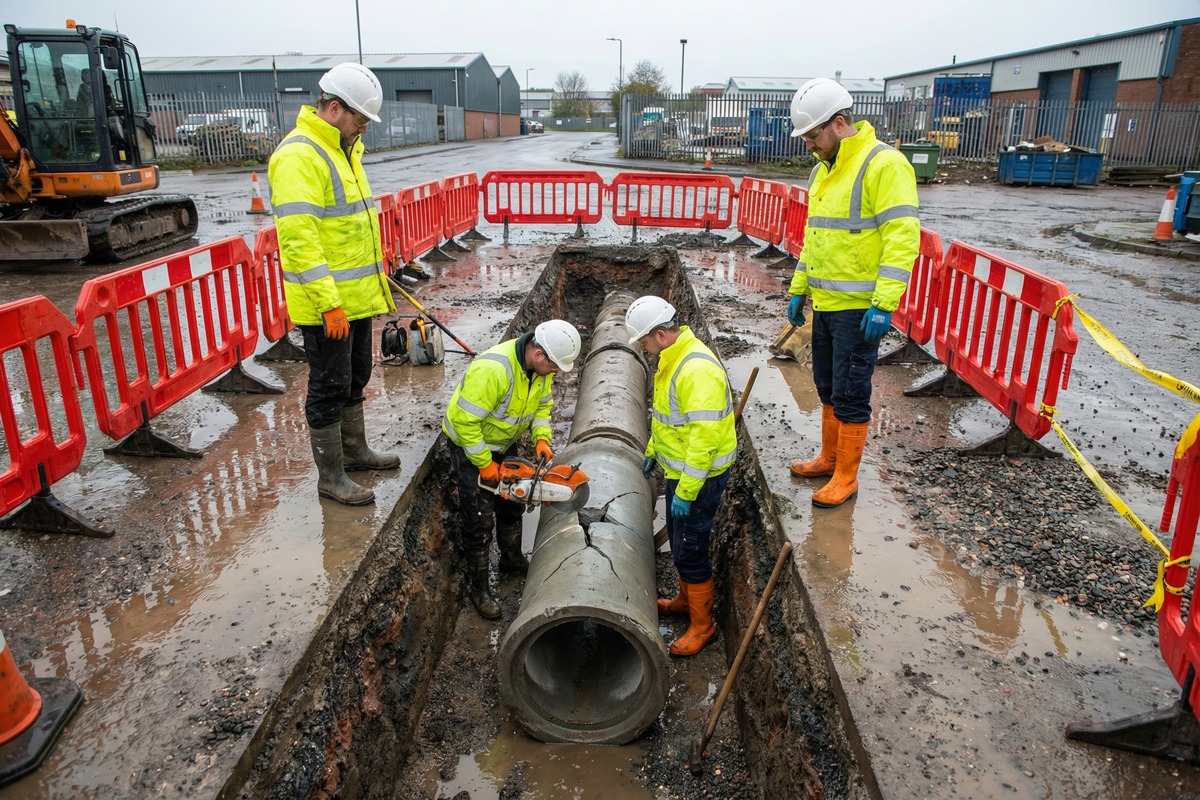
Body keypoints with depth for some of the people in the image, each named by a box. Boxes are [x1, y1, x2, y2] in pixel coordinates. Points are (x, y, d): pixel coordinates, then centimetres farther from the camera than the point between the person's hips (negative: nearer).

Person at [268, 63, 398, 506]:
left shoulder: (342, 150, 15)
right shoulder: (298, 156, -18)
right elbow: (298, 238, -25)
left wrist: (377, 280, 22)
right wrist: (328, 303, -28)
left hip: (356, 297, 10)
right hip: (326, 303, -10)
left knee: (355, 377, 21)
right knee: (329, 387, 1)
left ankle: (354, 450, 38)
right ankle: (330, 476, 14)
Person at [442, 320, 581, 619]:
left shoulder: (542, 365, -13)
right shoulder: (492, 370, -39)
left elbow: (542, 403, 4)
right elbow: (465, 421, -35)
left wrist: (541, 438, -11)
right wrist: (484, 464, -25)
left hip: (504, 442, 8)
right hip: (469, 443, -8)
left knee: (512, 503, 21)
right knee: (480, 520, -3)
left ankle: (512, 559, 44)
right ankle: (478, 586, 15)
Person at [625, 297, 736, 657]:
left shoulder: (697, 369, -29)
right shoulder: (672, 358, 5)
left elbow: (704, 437, -31)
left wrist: (686, 492, -27)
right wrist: (652, 451, 24)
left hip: (701, 476, -10)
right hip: (679, 469, 10)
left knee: (690, 549, 2)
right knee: (678, 540, 23)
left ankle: (702, 626, 19)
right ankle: (686, 599, 44)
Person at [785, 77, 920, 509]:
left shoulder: (884, 165, -15)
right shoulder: (824, 171, 14)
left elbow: (902, 237, -21)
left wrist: (884, 304, -26)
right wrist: (798, 289, 20)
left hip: (858, 308, -9)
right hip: (825, 303, 9)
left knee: (850, 393, 1)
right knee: (827, 386, 19)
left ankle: (846, 477, 15)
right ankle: (829, 458, 36)